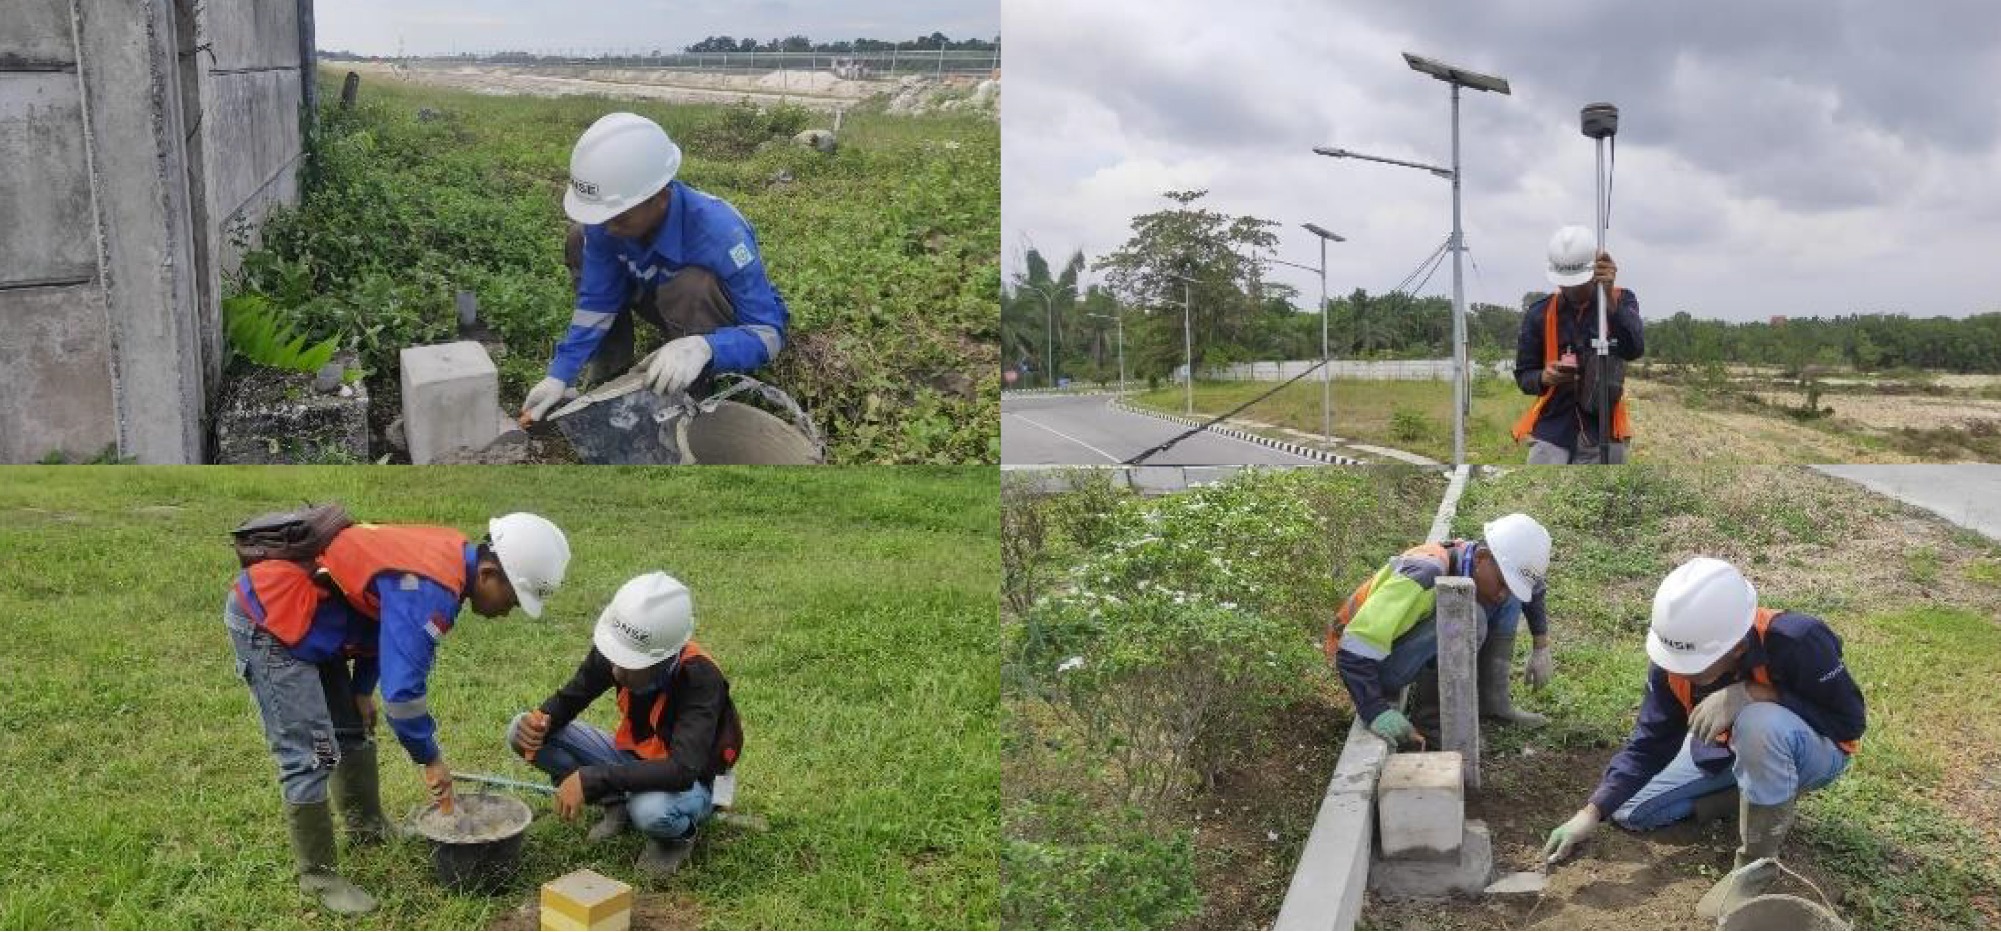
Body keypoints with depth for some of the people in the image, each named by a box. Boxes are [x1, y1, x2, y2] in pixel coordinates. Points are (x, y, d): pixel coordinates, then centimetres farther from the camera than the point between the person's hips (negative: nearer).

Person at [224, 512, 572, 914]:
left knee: (354, 729, 20)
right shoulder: (428, 589, -30)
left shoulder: (449, 557, 0)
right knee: (312, 755, -10)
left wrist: (362, 691, 15)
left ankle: (368, 828, 37)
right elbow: (402, 688, -31)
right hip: (266, 619, -10)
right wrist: (431, 758, -17)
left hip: (303, 617, 11)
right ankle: (319, 877, 3)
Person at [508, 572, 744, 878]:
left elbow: (682, 771, -41)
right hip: (633, 759, 5)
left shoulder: (700, 678, -33)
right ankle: (618, 804, 3)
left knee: (652, 810, -42)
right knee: (523, 732, -9)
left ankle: (680, 834, -5)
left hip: (690, 782, -5)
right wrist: (543, 720, -27)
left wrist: (591, 779, -43)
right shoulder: (618, 650, -19)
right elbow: (571, 697, -3)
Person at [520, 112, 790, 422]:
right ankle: (610, 371, 1)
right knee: (580, 238, -7)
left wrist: (703, 347, -55)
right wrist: (560, 375, -21)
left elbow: (770, 332, -37)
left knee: (691, 285, -38)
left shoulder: (719, 234, -38)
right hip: (675, 309, 6)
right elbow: (596, 301, -13)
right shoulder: (611, 215, -22)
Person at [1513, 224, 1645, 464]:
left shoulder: (1621, 301, 2)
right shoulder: (1540, 315, 4)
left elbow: (1634, 349, -17)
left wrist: (1610, 299, -29)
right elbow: (1523, 375, 10)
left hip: (1602, 433, 0)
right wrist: (1544, 377, -13)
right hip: (1552, 429, 0)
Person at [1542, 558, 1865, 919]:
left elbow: (1850, 721, -28)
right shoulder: (1674, 660, -22)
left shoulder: (1797, 641, -38)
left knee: (1759, 723, -41)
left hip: (1812, 750, -5)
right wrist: (1592, 812, -24)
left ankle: (1757, 862, -19)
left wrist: (1757, 693, -43)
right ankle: (1764, 795, 10)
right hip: (1727, 748, 6)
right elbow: (1650, 743, -14)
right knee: (1628, 811, 1)